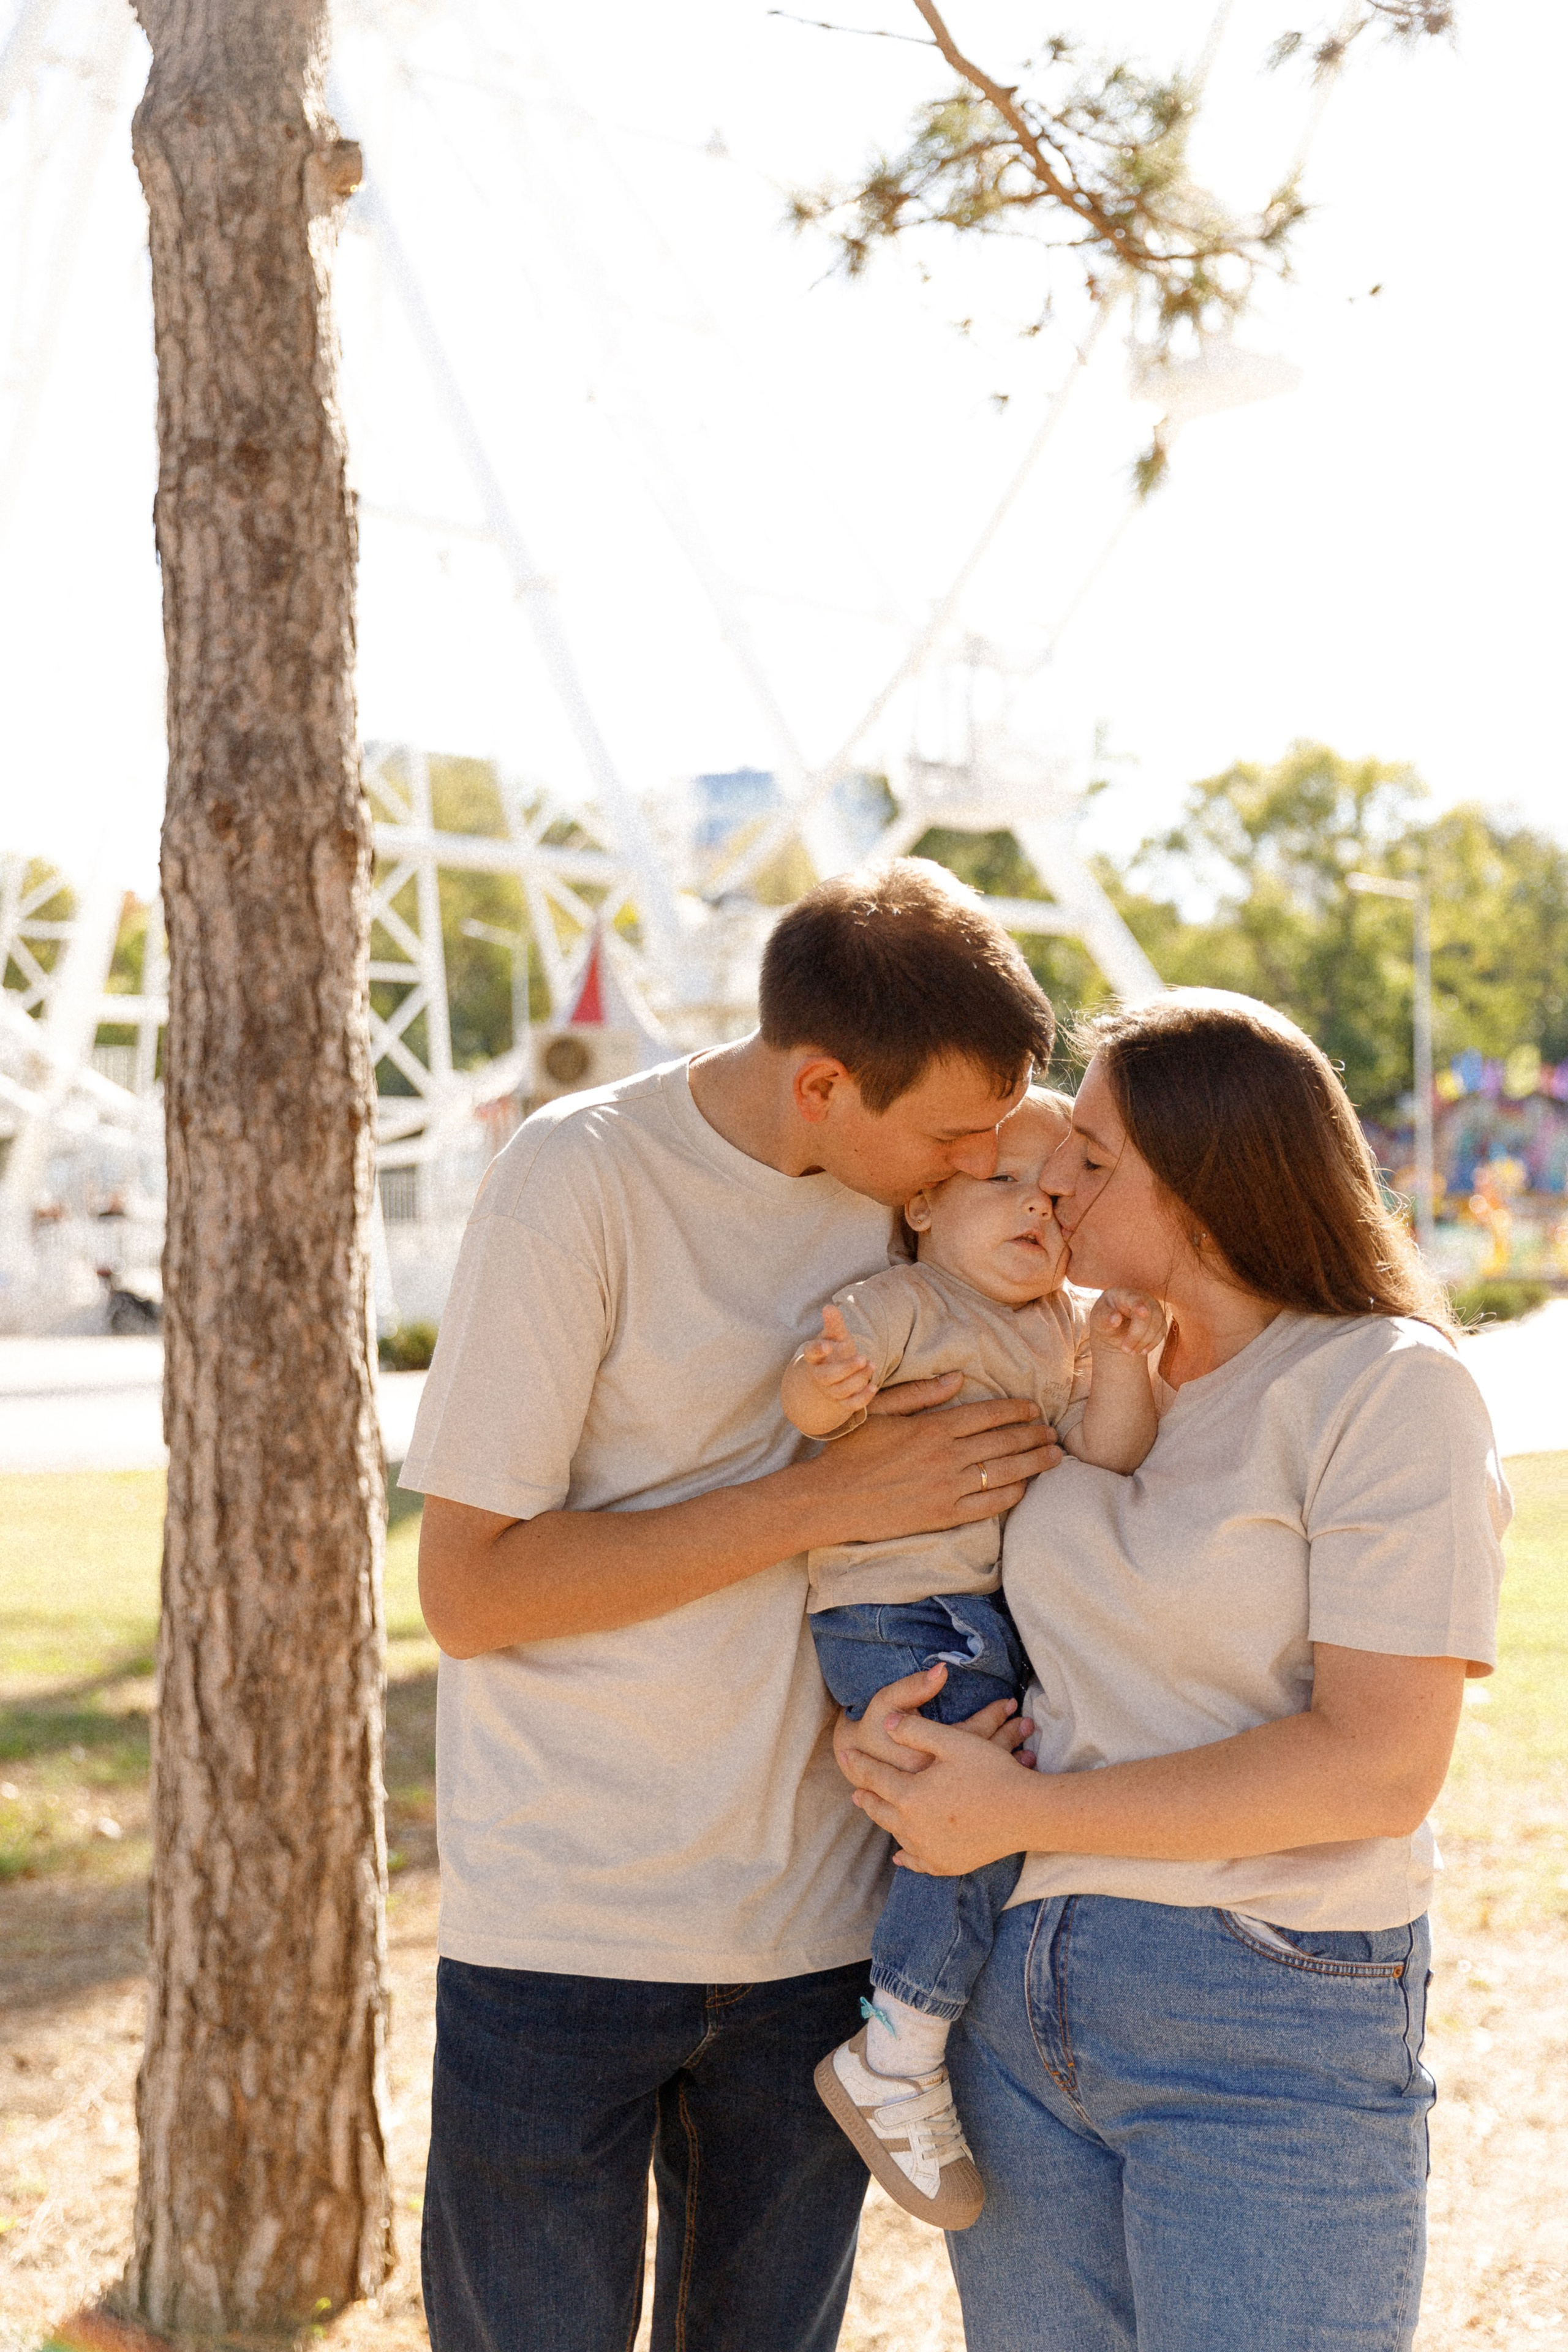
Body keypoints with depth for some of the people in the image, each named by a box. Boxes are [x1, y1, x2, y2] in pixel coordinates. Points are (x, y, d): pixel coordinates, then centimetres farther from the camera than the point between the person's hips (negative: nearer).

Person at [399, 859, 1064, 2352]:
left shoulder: (922, 1181, 0)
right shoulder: (584, 1177, -15)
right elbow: (469, 1591, -16)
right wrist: (832, 1496, -19)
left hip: (818, 1923, 5)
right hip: (566, 1931, -4)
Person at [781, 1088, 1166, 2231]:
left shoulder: (1065, 1333, 15)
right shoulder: (901, 1302, -4)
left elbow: (1107, 1460, 7)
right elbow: (809, 1393, -16)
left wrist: (1120, 1362, -8)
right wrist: (826, 1389, -38)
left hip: (1010, 1621, 8)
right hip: (897, 1619, -8)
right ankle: (895, 2061, -8)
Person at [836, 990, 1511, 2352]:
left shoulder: (1387, 1387, -9)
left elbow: (1382, 1766, -18)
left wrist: (1021, 1815, -15)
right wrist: (881, 1722, -5)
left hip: (1272, 2033, -6)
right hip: (1022, 2004, 6)